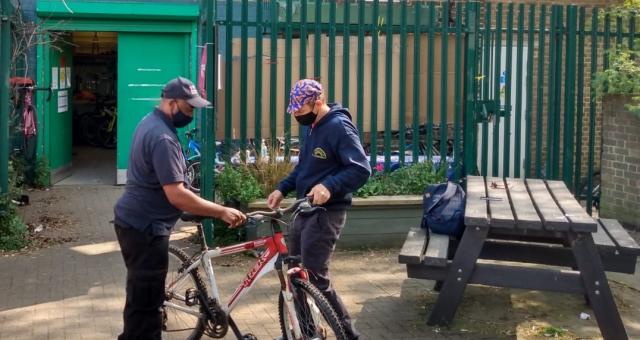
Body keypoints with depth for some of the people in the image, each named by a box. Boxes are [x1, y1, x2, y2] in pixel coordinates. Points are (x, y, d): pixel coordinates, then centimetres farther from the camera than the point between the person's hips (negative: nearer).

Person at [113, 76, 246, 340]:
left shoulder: (150, 122, 9)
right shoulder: (162, 137, -25)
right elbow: (176, 195, -30)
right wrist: (222, 212, -27)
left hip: (136, 221, 11)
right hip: (145, 227, -11)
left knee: (141, 296, 23)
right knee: (146, 301, -5)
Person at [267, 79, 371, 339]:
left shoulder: (339, 127, -16)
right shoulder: (311, 127, 12)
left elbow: (361, 169, -24)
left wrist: (329, 186, -36)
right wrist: (282, 189, 8)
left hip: (325, 213, -9)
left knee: (315, 278, -8)